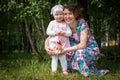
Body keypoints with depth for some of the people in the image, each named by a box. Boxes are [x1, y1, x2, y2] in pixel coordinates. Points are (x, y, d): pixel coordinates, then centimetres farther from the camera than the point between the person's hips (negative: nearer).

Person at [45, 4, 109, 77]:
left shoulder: (82, 24, -22)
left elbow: (82, 45, -29)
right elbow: (49, 38, -9)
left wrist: (65, 50, -33)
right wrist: (46, 47, -30)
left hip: (91, 49, -6)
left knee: (79, 52, -35)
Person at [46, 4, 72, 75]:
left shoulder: (65, 24, 1)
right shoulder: (52, 23, 1)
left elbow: (70, 33, -2)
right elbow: (48, 32, -4)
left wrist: (63, 33, -19)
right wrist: (55, 32, -17)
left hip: (63, 44, -1)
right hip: (54, 44, 1)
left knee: (63, 58, 3)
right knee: (54, 58, 8)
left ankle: (64, 70, 16)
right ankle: (53, 71, 13)